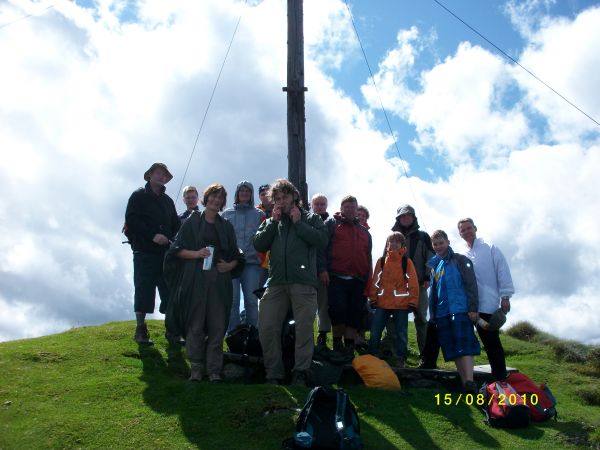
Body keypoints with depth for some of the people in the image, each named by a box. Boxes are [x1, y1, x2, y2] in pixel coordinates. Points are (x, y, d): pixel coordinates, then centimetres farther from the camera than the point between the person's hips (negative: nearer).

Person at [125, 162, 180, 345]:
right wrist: (153, 235, -16)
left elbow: (176, 225, 17)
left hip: (166, 253, 4)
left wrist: (172, 239, -3)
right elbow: (131, 220, -7)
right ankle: (140, 329, 7)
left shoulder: (167, 200, 20)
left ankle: (171, 329, 7)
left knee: (170, 291, 1)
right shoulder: (139, 196, 5)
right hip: (144, 252, -4)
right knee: (143, 290, -1)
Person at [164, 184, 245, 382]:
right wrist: (195, 254, -12)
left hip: (219, 281, 2)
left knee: (217, 326, 0)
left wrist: (230, 265, -2)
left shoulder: (226, 226, 16)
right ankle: (196, 368, 7)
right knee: (195, 325, -3)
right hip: (195, 280, -2)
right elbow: (177, 249, 4)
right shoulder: (192, 222, 8)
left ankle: (214, 370, 7)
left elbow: (236, 256, 18)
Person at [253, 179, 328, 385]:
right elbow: (259, 245, 8)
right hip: (276, 282, 3)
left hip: (303, 282, -3)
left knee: (304, 328, -3)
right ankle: (273, 374, 6)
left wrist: (298, 223, -3)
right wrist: (274, 222, 3)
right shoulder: (270, 221, 22)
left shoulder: (311, 218, 13)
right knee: (267, 328, -3)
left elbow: (322, 240, -5)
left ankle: (300, 373, 4)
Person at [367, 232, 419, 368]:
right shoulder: (381, 260, 7)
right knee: (375, 332, 4)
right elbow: (375, 281, 6)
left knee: (401, 333, 7)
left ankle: (401, 359, 17)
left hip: (401, 304, -2)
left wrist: (413, 302, -6)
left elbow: (413, 283, -2)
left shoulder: (407, 262, 1)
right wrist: (373, 299, 2)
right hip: (382, 303, 2)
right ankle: (372, 356, 15)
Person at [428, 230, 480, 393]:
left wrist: (473, 308, -14)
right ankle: (464, 382, 8)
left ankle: (469, 381, -22)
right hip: (442, 313, 6)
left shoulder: (460, 260, 3)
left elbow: (471, 284, -5)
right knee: (452, 349, 5)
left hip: (461, 310, -6)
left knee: (464, 346, -15)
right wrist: (432, 313, 17)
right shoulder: (433, 264, 18)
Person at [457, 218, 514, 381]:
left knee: (492, 342, 1)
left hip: (489, 305, -3)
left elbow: (503, 272, -1)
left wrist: (505, 296, -7)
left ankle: (500, 378, 10)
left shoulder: (490, 248, 4)